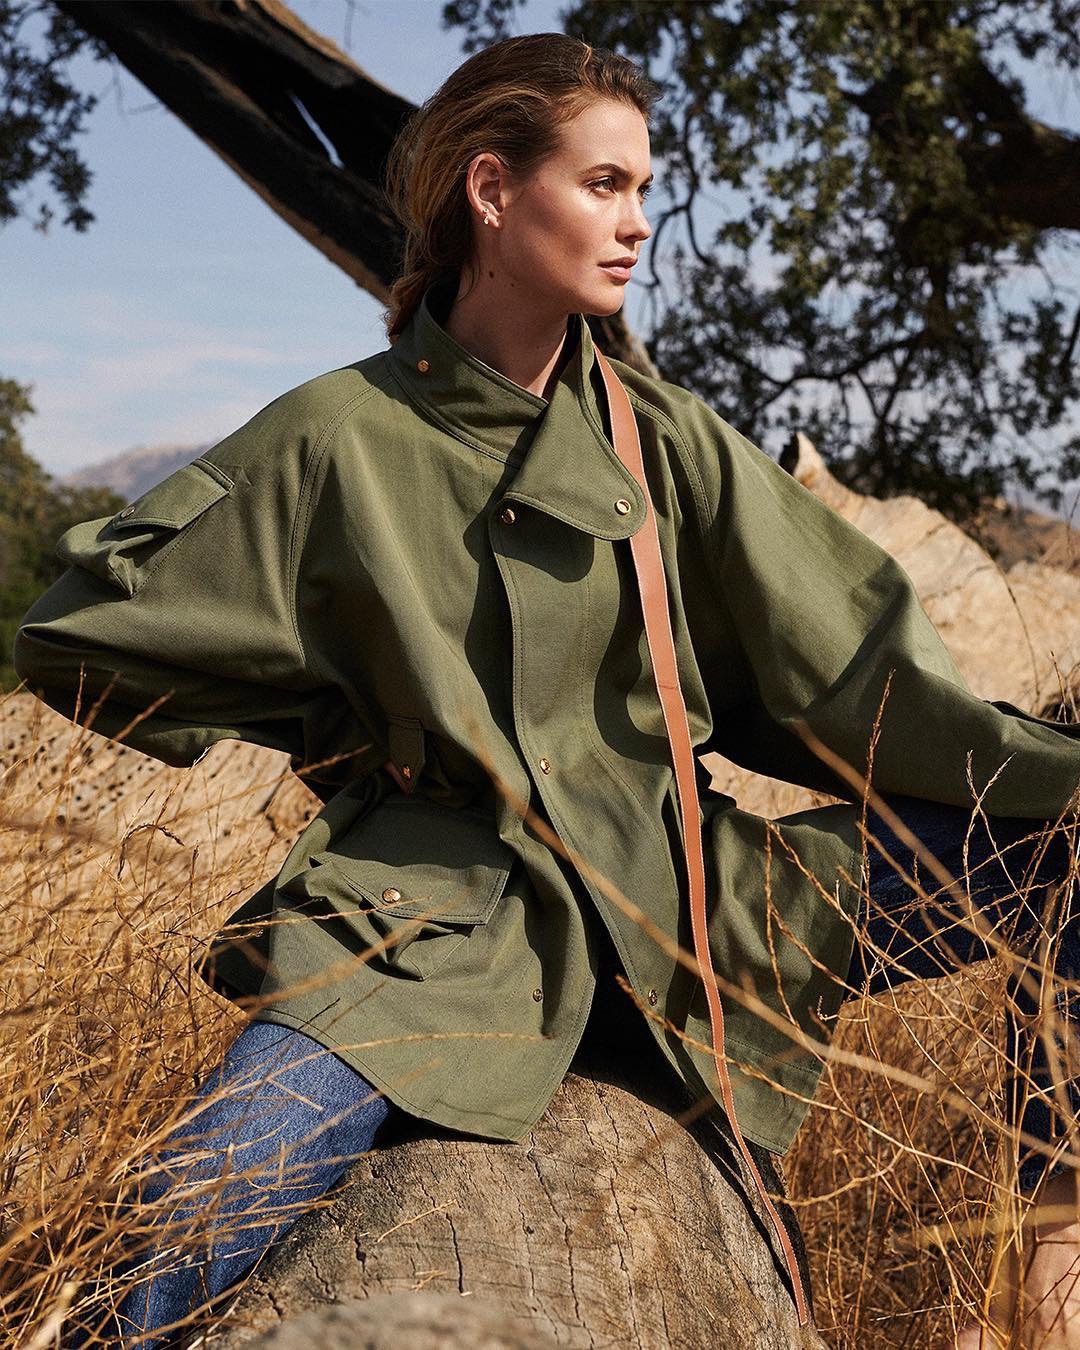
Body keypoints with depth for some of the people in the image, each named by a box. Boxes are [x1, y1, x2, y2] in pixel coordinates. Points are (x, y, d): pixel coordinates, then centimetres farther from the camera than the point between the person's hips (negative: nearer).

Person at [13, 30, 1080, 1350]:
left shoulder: (657, 435, 5)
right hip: (435, 911, -3)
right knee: (192, 1237, -28)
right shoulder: (339, 437, -3)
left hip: (666, 880, 4)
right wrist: (341, 721, 1)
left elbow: (843, 655, 3)